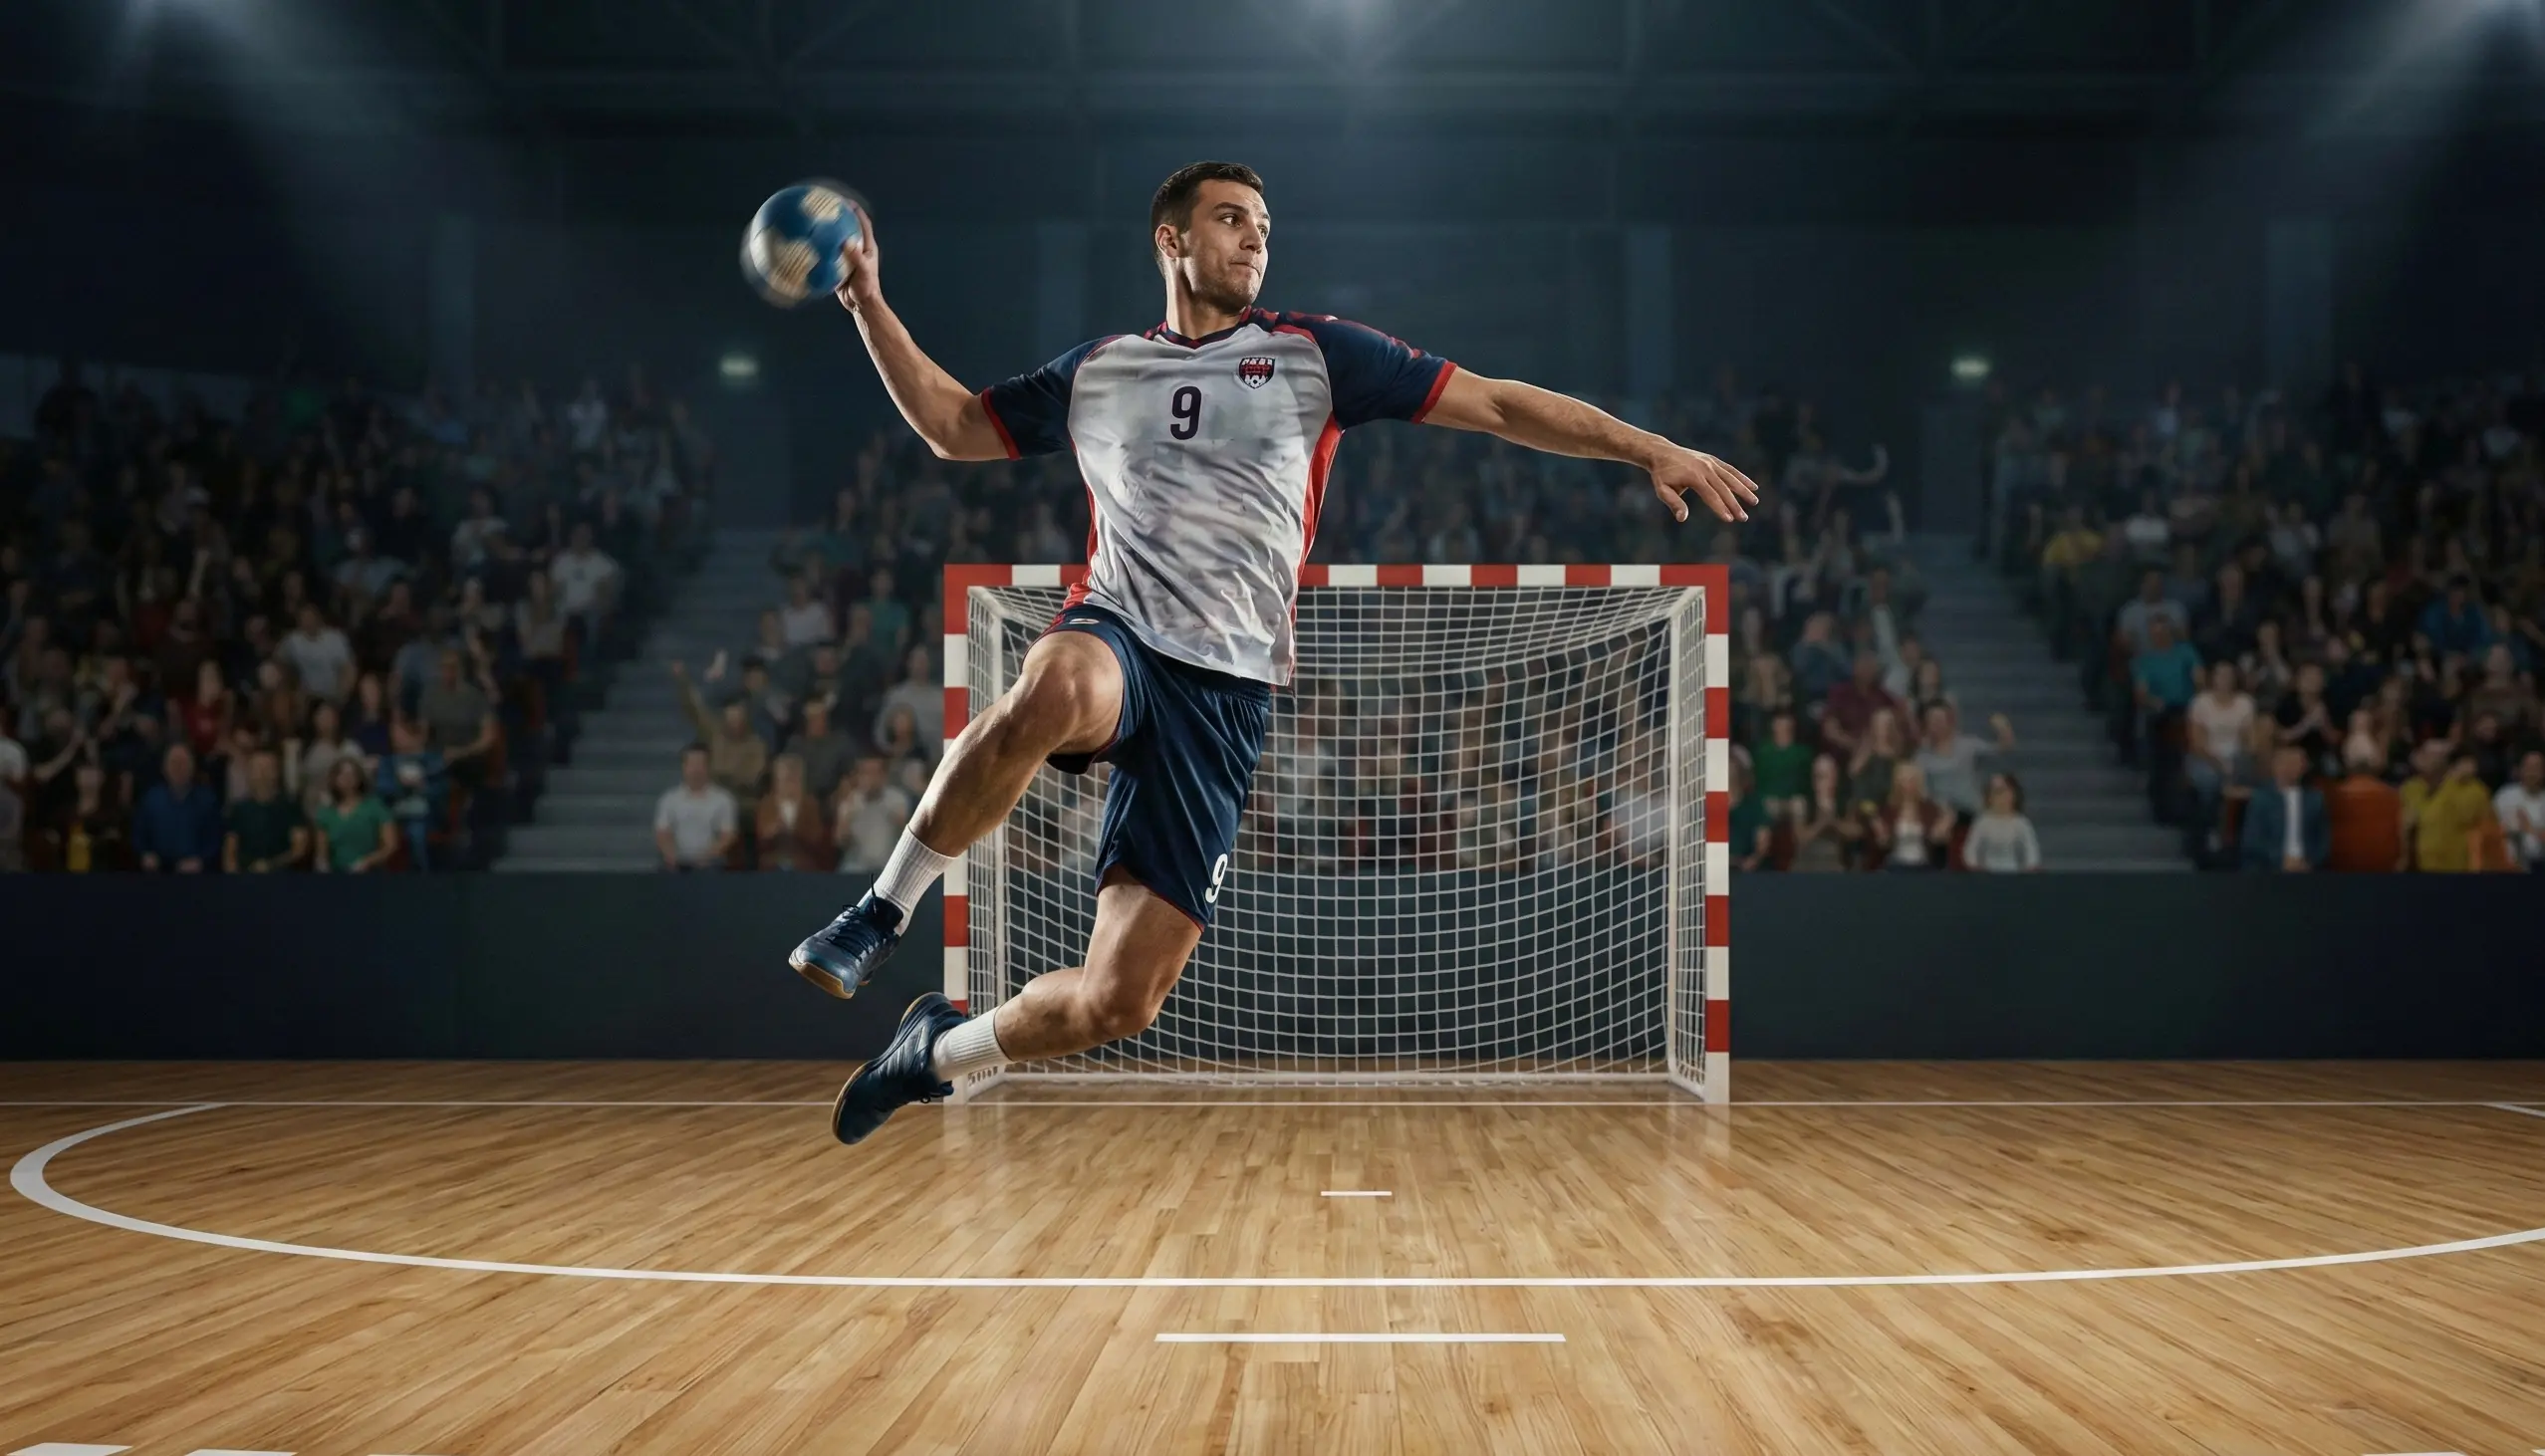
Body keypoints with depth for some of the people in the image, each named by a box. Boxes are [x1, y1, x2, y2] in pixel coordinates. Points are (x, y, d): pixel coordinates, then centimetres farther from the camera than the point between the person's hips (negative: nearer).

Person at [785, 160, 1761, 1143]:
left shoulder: (1314, 354, 9)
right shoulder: (1095, 372, 16)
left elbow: (1498, 404, 7)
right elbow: (956, 427, 26)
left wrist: (1649, 449, 0)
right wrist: (869, 305, 16)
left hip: (1224, 694, 0)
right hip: (1113, 639, 0)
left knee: (1120, 1000, -10)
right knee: (1052, 688, -43)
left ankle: (939, 1053, 20)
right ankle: (883, 911, -24)